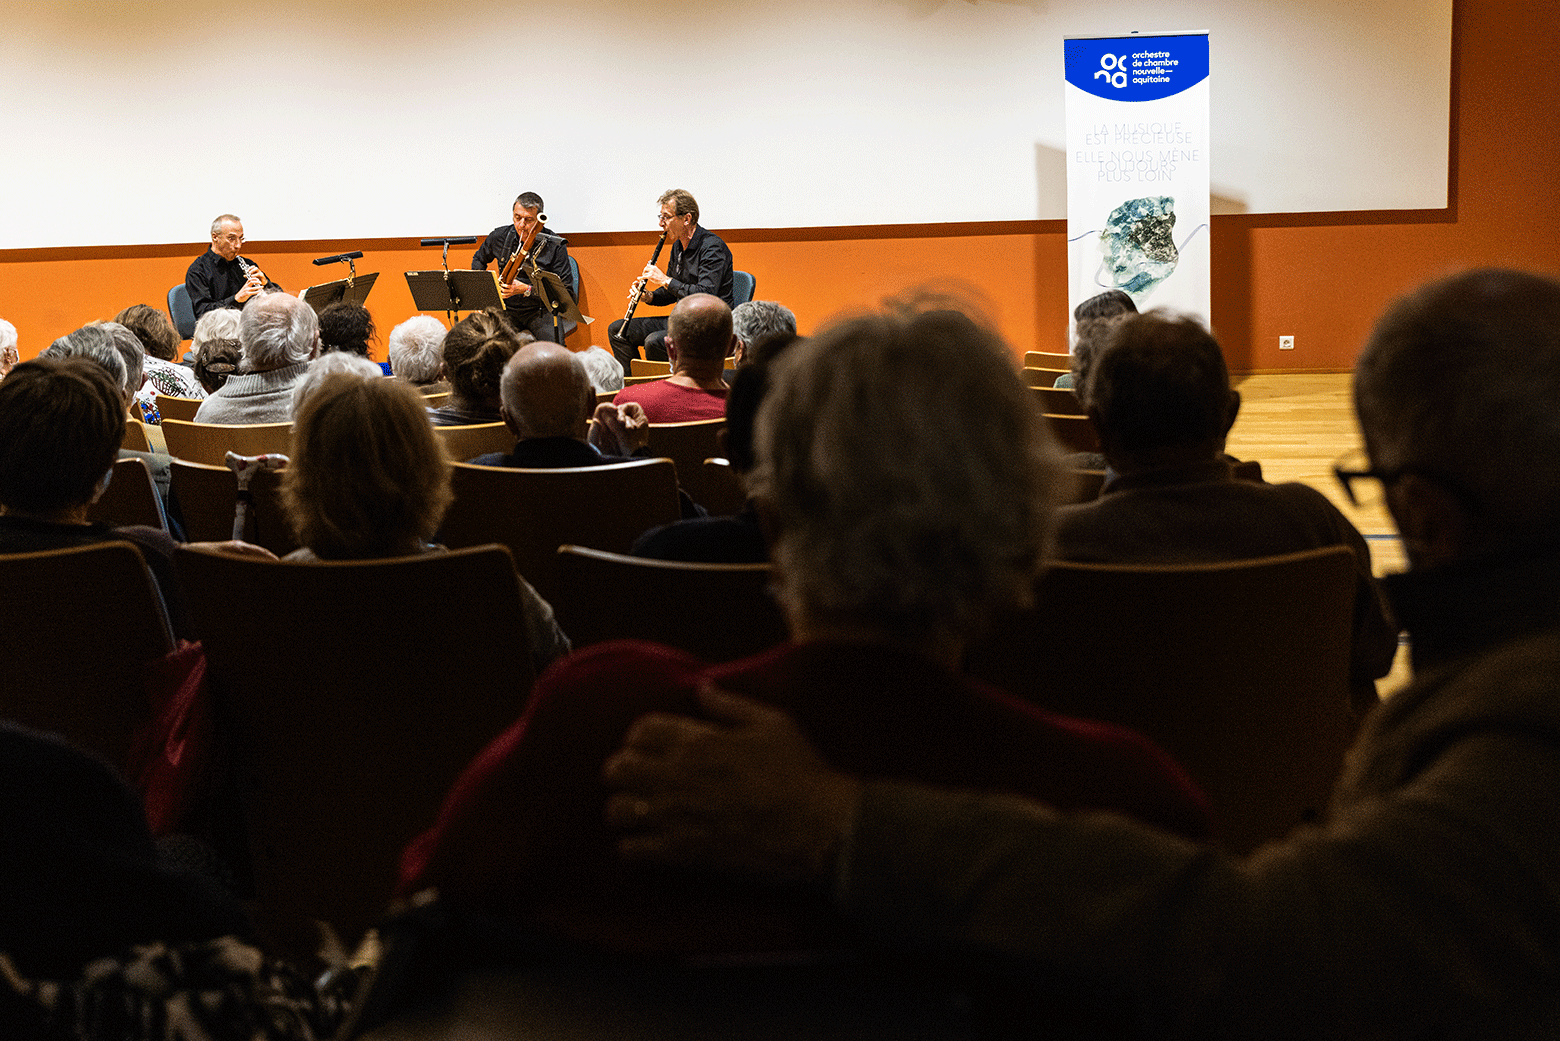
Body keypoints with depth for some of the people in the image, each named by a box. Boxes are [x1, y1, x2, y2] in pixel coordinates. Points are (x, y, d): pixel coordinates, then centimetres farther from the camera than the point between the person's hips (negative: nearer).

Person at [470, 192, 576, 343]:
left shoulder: (555, 246, -10)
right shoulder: (500, 237, 2)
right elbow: (479, 259, 24)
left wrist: (527, 290, -22)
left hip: (542, 311, -3)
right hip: (508, 309, 4)